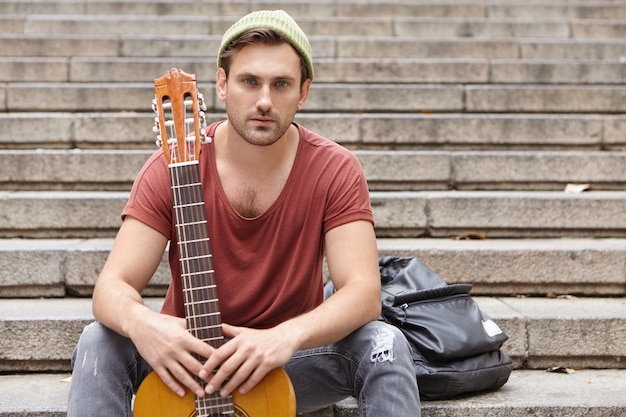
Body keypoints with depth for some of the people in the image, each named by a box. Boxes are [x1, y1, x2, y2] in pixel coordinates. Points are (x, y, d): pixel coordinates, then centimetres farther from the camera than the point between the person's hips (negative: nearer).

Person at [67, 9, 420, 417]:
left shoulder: (335, 170, -12)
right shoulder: (172, 168, -11)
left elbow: (364, 292, -21)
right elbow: (113, 285, -16)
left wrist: (288, 336, -41)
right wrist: (140, 322, -42)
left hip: (292, 357, 0)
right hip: (186, 356, 0)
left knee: (385, 344, -27)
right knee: (99, 343, -27)